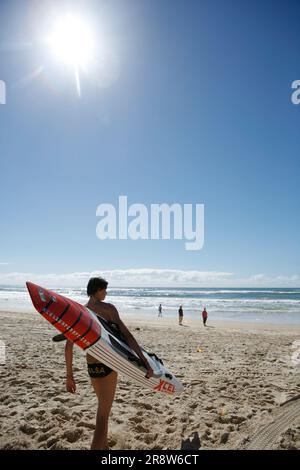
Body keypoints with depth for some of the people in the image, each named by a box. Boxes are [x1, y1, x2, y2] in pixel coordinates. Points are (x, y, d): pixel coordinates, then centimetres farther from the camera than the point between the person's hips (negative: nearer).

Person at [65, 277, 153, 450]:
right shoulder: (107, 308, -11)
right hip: (107, 366, -6)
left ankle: (104, 446, 42)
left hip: (91, 367, 6)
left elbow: (68, 346, 6)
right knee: (103, 416, 0)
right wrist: (145, 362, -18)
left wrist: (70, 376, 13)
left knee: (103, 408, 27)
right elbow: (126, 334, -19)